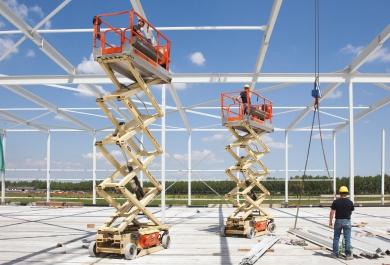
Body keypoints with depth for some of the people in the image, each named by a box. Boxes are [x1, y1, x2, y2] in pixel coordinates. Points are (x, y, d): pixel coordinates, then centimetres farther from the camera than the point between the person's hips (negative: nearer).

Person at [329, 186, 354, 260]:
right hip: (347, 221, 0)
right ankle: (348, 254, 2)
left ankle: (335, 253, 16)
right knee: (347, 238, 3)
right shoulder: (350, 202, -3)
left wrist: (330, 221, 0)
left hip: (338, 221, 0)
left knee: (336, 238, 11)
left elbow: (332, 212, -8)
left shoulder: (336, 202, -7)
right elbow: (351, 212, 9)